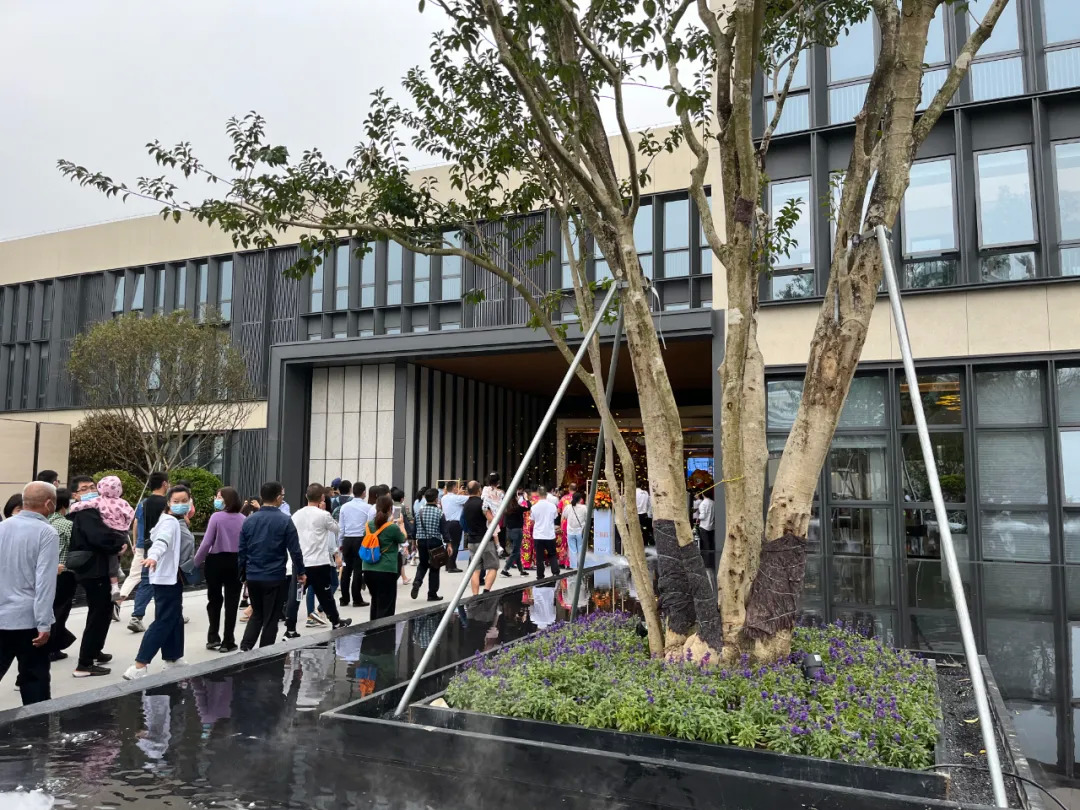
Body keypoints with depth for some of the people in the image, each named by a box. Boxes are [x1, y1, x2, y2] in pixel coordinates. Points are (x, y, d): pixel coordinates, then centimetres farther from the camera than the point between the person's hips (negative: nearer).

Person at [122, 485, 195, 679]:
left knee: (174, 620, 16)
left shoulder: (179, 522, 13)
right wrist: (153, 557, -54)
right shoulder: (170, 522, -18)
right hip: (166, 578, -10)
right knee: (163, 621, -11)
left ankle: (173, 660, 26)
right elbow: (162, 541, -38)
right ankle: (139, 667, -11)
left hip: (174, 577, 10)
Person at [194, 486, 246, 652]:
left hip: (216, 561, -2)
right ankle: (227, 641, 11)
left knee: (214, 600, 16)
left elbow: (207, 542, -13)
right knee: (231, 602, 7)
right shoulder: (243, 519, 0)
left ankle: (213, 637, 16)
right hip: (236, 562, 2)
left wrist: (195, 562, -2)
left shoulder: (216, 517, -11)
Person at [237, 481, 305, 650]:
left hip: (252, 577, 5)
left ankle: (245, 648, 7)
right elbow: (294, 550, -9)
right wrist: (300, 572, 4)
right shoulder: (285, 521, -11)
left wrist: (242, 574, 17)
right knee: (271, 619, 7)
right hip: (274, 577, -5)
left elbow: (241, 551, 7)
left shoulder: (249, 520, 4)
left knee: (257, 614, 21)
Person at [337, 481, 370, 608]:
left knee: (346, 569, 10)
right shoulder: (367, 507, -6)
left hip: (347, 540, 4)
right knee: (358, 569, 1)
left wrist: (341, 543, 16)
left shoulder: (344, 506, 4)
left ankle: (344, 599, 14)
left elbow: (341, 526, 7)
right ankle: (357, 599, 4)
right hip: (360, 540, -3)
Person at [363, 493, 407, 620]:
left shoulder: (370, 524, 2)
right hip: (386, 571, -7)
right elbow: (403, 540, 5)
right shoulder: (393, 528, -14)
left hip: (368, 570, 7)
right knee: (386, 607, 2)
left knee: (375, 602, 24)